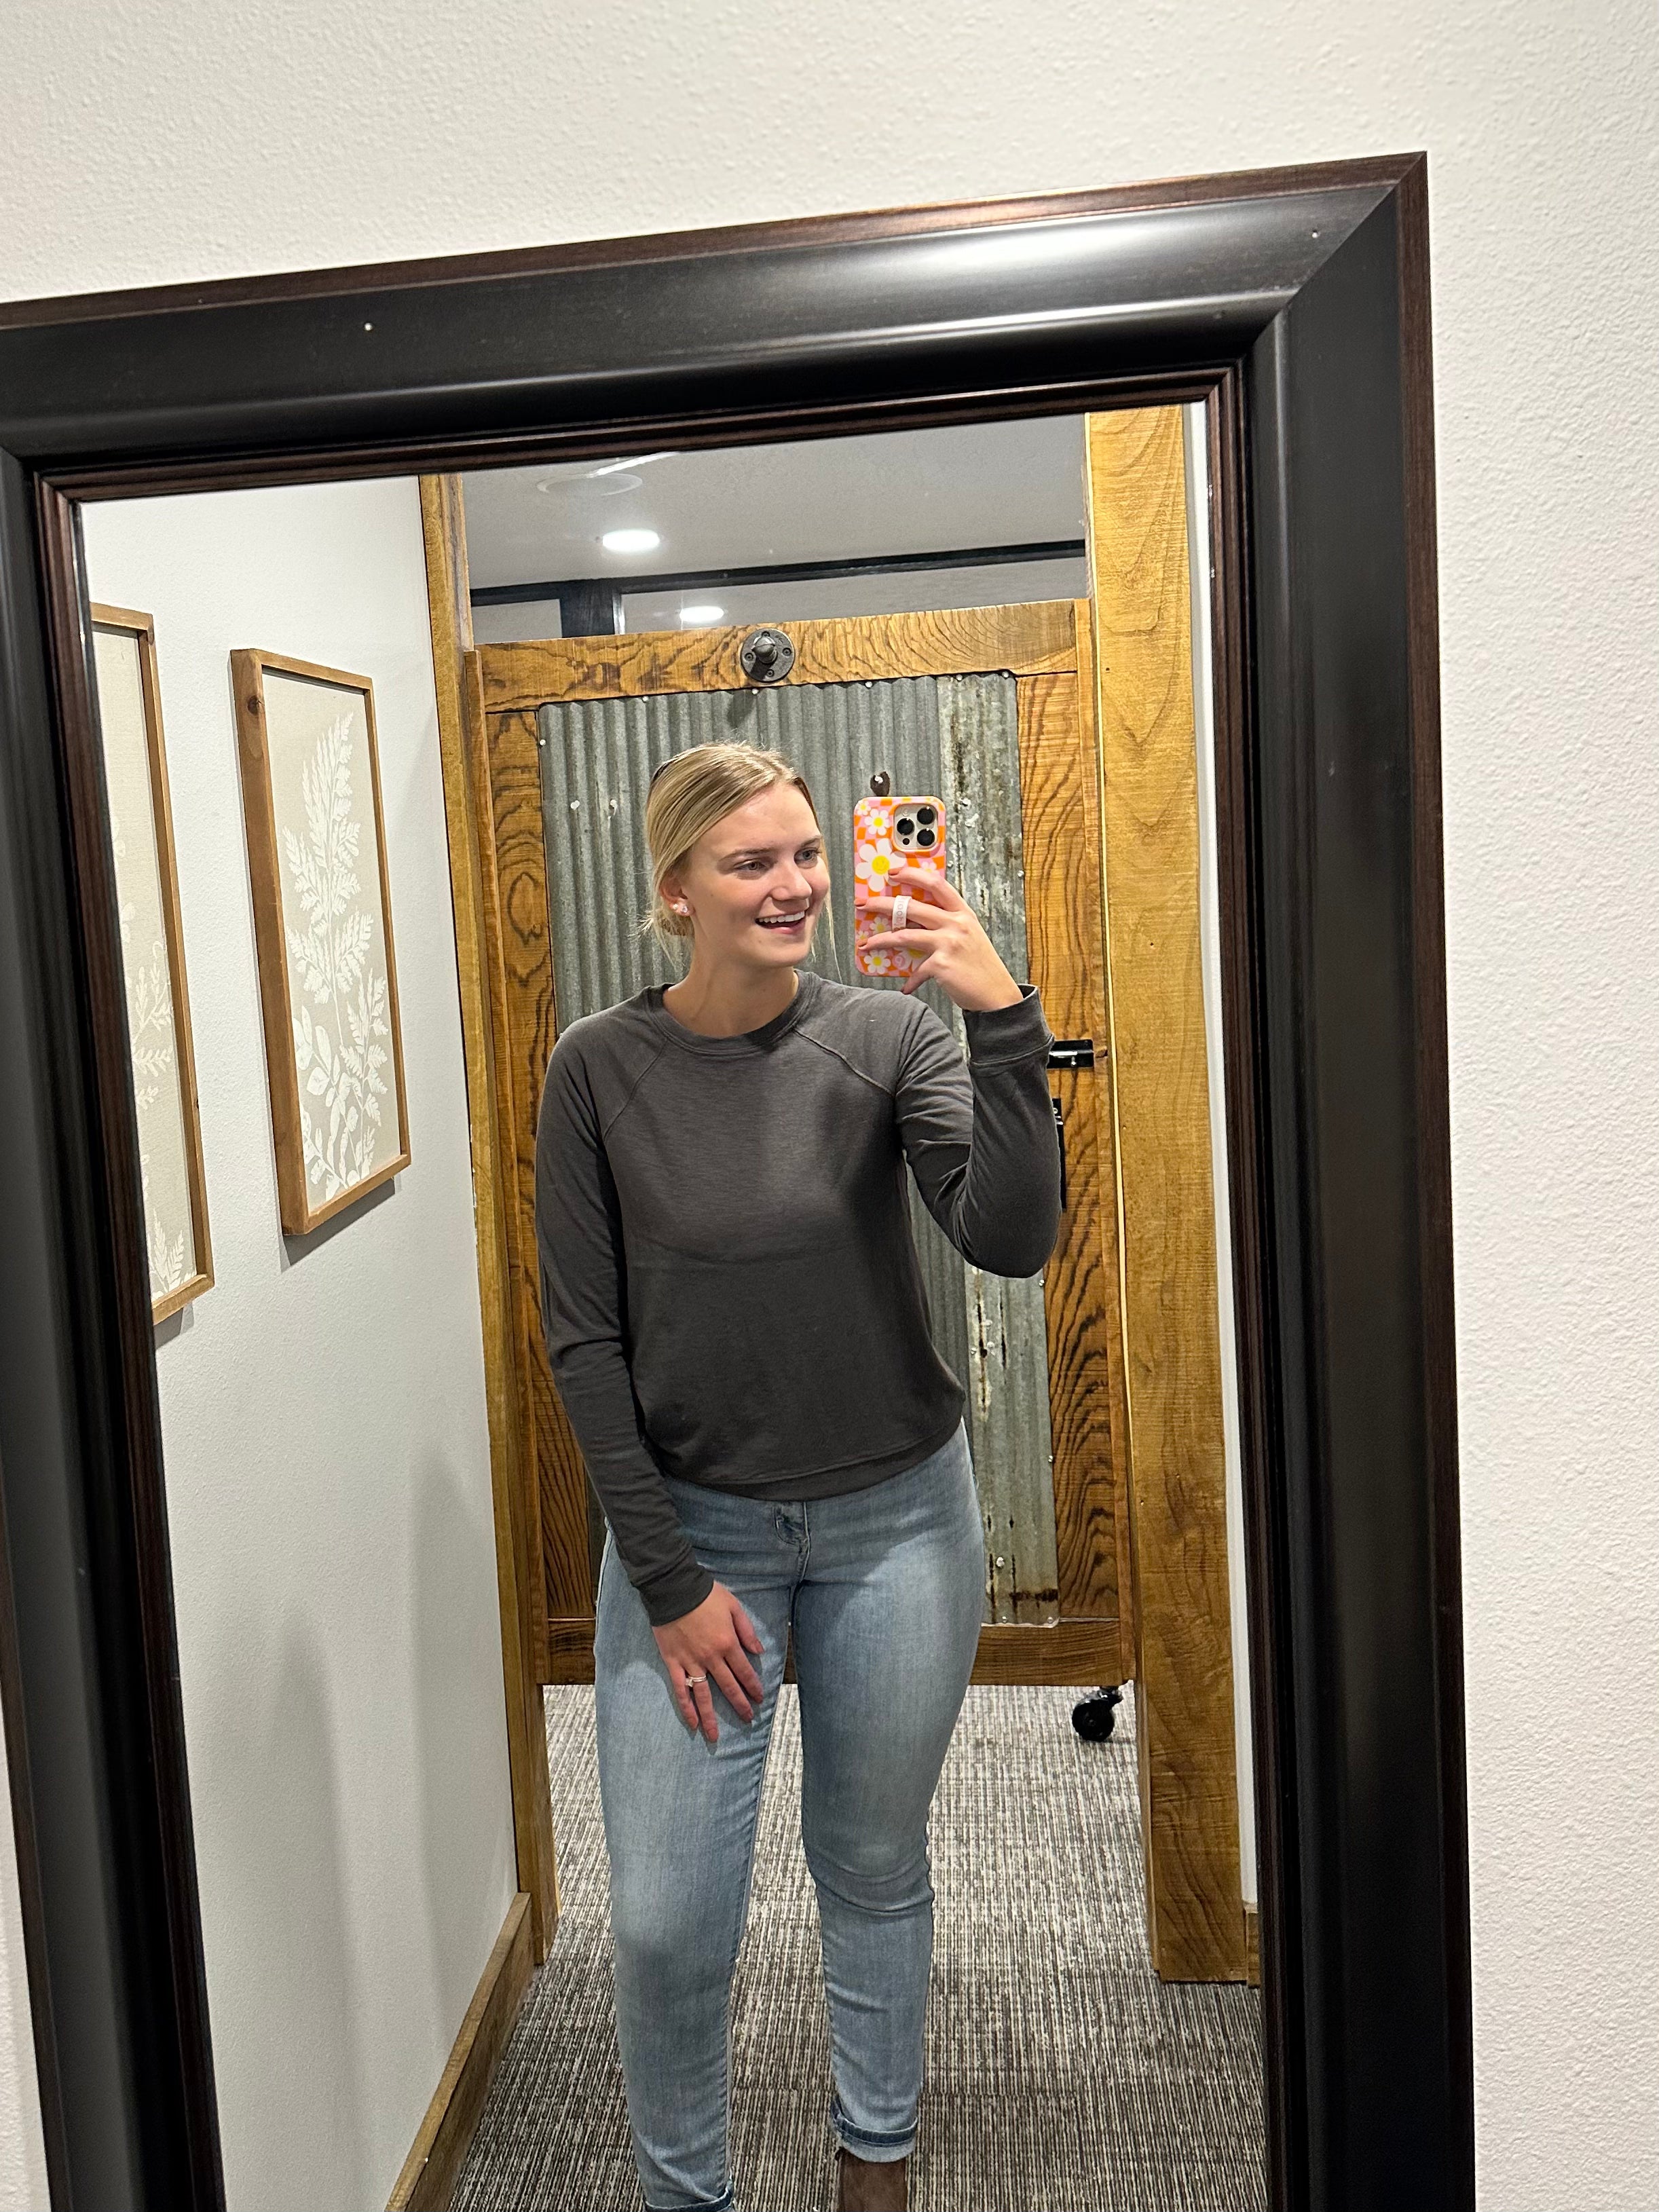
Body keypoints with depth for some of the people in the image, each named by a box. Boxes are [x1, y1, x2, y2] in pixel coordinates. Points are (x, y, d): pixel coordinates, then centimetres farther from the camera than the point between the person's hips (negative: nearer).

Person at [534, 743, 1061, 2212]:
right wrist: (668, 1579, -8)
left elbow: (1012, 1240, -21)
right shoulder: (601, 1070, -8)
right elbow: (585, 1341, -6)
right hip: (690, 1524, 0)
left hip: (894, 1517, 1)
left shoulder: (887, 1037, -8)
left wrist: (1004, 1020, -31)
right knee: (666, 1921, 2)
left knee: (875, 1870, 18)